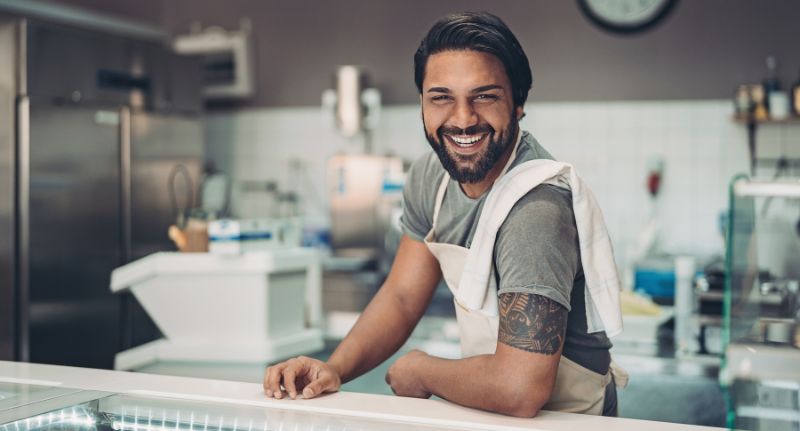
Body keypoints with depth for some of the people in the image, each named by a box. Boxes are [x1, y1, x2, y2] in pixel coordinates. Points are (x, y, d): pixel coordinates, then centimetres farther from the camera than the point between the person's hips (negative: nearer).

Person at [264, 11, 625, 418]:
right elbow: (402, 297, 5)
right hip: (494, 403, 6)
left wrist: (419, 370, -14)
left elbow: (520, 390, -32)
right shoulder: (431, 175, -2)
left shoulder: (535, 208, -27)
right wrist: (333, 368, -11)